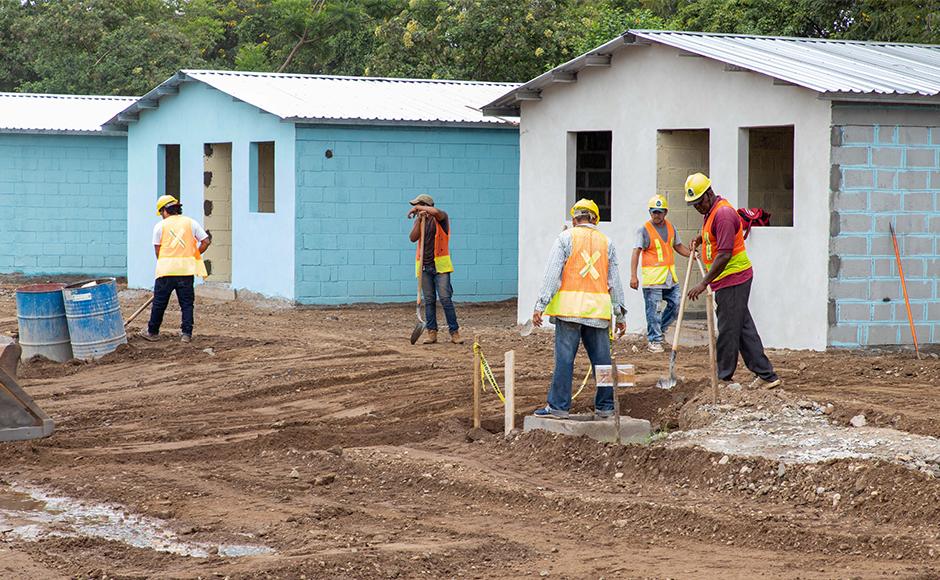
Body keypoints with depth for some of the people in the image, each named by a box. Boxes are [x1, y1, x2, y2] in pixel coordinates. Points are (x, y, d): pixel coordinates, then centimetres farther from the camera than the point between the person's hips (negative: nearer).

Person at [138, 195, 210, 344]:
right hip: (186, 269, 1)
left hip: (166, 270, -1)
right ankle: (186, 333, 6)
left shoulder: (160, 226, 2)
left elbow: (157, 249, 3)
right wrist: (194, 255, 14)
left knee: (159, 302, 10)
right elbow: (206, 241, 2)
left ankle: (152, 332, 20)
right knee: (187, 303, 8)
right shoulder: (191, 223, 6)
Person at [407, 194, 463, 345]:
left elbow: (436, 212, -27)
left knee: (445, 298, -9)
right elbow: (413, 238, -2)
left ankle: (454, 332, -6)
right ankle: (432, 333, 7)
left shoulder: (440, 218, -3)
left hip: (440, 265, -5)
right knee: (429, 301, 5)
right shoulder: (420, 221, 12)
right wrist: (419, 219, -12)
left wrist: (418, 208, -16)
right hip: (424, 266, 5)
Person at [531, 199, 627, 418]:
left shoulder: (566, 238, 3)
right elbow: (615, 281, 14)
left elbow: (552, 274, -5)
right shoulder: (606, 243, 13)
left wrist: (540, 305, -5)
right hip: (598, 309, 3)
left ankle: (559, 405, -3)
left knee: (564, 358, -3)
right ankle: (605, 406, 11)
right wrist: (620, 314, 17)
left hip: (570, 308, -3)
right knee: (601, 358, 7)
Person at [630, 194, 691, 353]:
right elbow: (636, 252, -12)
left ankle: (659, 329, 25)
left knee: (676, 304, 7)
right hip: (652, 277, -6)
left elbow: (678, 246, 25)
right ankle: (654, 340, 4)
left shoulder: (671, 228, 11)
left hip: (670, 276, 6)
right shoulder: (644, 230, -8)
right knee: (653, 309, -3)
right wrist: (633, 276, -21)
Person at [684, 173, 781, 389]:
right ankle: (766, 375, 10)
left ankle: (724, 379, 2)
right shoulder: (711, 212, 14)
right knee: (744, 329, 9)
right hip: (732, 281, 10)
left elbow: (724, 254, -25)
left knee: (728, 331, -4)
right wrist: (699, 239, 26)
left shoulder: (723, 213, -19)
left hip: (732, 279, -10)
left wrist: (704, 283, -25)